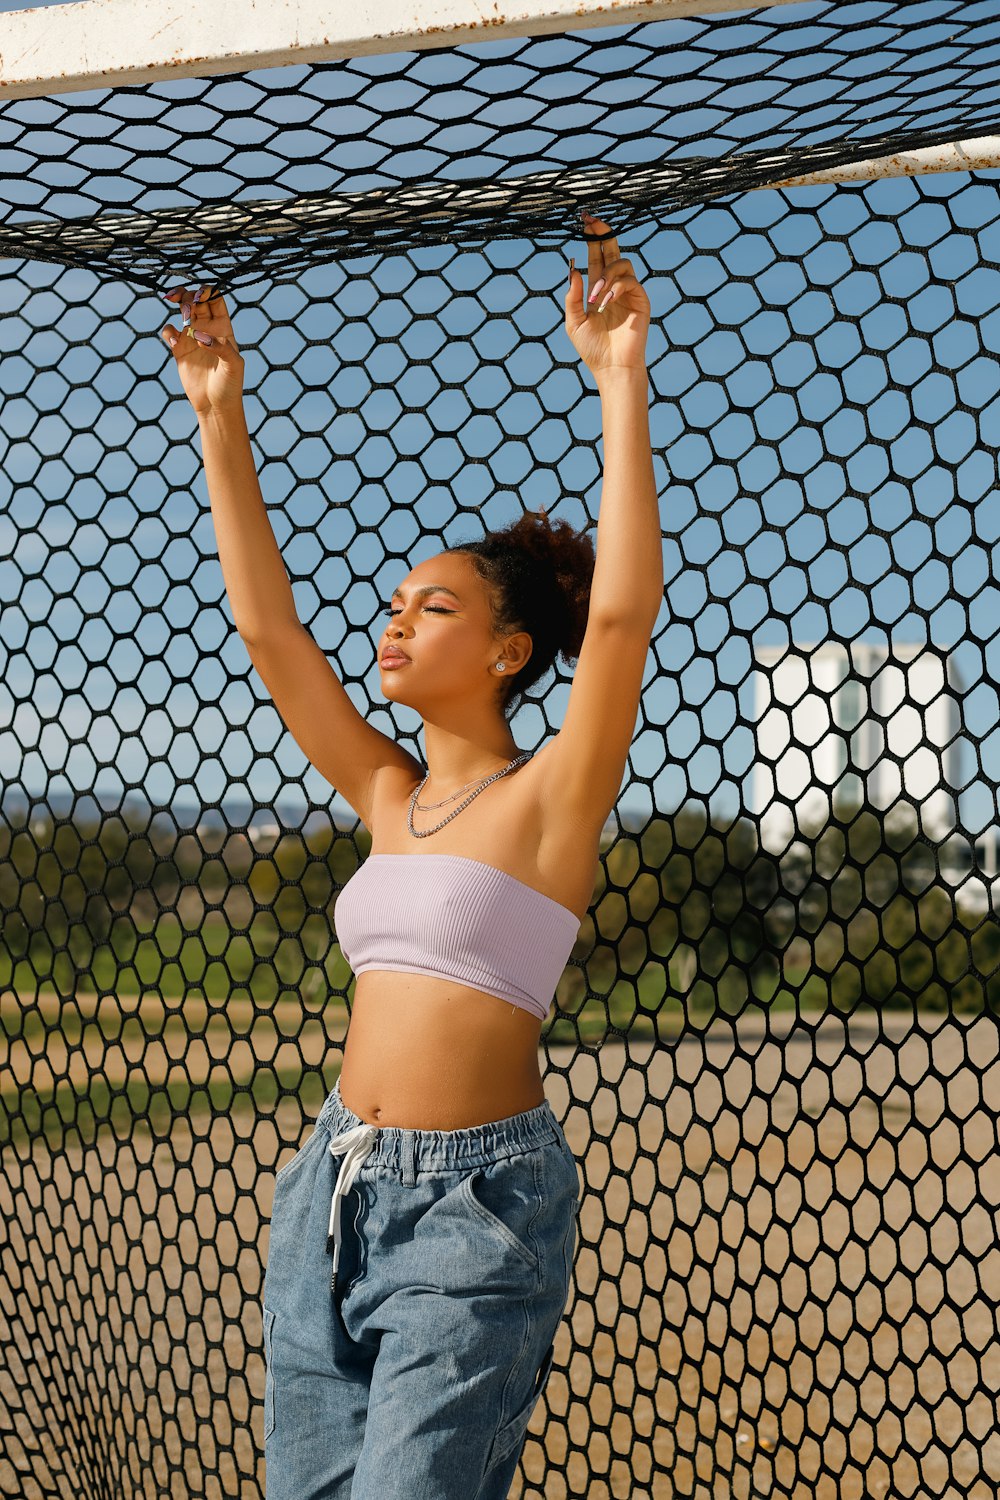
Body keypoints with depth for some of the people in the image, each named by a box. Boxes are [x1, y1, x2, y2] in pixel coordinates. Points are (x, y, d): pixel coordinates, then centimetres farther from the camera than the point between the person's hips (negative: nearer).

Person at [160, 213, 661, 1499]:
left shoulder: (551, 794, -5)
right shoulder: (389, 797, 11)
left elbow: (622, 616, -19)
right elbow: (267, 630, 12)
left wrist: (620, 383, -21)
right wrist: (219, 418, 10)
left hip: (478, 1200, -6)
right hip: (336, 1184, 7)